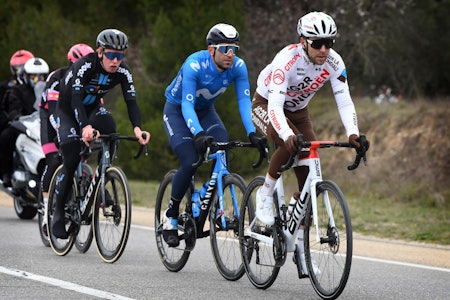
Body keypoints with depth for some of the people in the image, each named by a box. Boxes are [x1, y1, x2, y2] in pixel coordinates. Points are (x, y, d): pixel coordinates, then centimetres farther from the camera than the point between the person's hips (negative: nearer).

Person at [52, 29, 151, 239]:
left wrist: (137, 128, -48)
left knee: (108, 128, -30)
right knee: (72, 159, -17)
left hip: (92, 107, 3)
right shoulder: (85, 65, -33)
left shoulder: (123, 71, -21)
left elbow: (131, 101, -28)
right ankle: (59, 213, -1)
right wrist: (85, 127, -61)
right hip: (67, 109, -3)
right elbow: (76, 99, -44)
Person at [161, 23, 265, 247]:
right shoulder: (195, 65, -34)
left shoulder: (238, 67, -21)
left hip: (205, 110, 4)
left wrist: (252, 133, -40)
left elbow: (244, 101, -25)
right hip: (177, 110, -4)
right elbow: (187, 105, -39)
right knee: (190, 163, -22)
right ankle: (170, 216, -4)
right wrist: (199, 134, -54)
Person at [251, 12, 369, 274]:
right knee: (290, 144, -38)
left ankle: (301, 247, 5)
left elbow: (344, 100, -24)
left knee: (309, 179, -4)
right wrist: (287, 134, -60)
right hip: (265, 106, -5)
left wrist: (353, 134, -42)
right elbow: (275, 105, -42)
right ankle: (265, 194, -14)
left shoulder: (334, 62, -21)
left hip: (298, 111, 5)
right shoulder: (287, 60, -35)